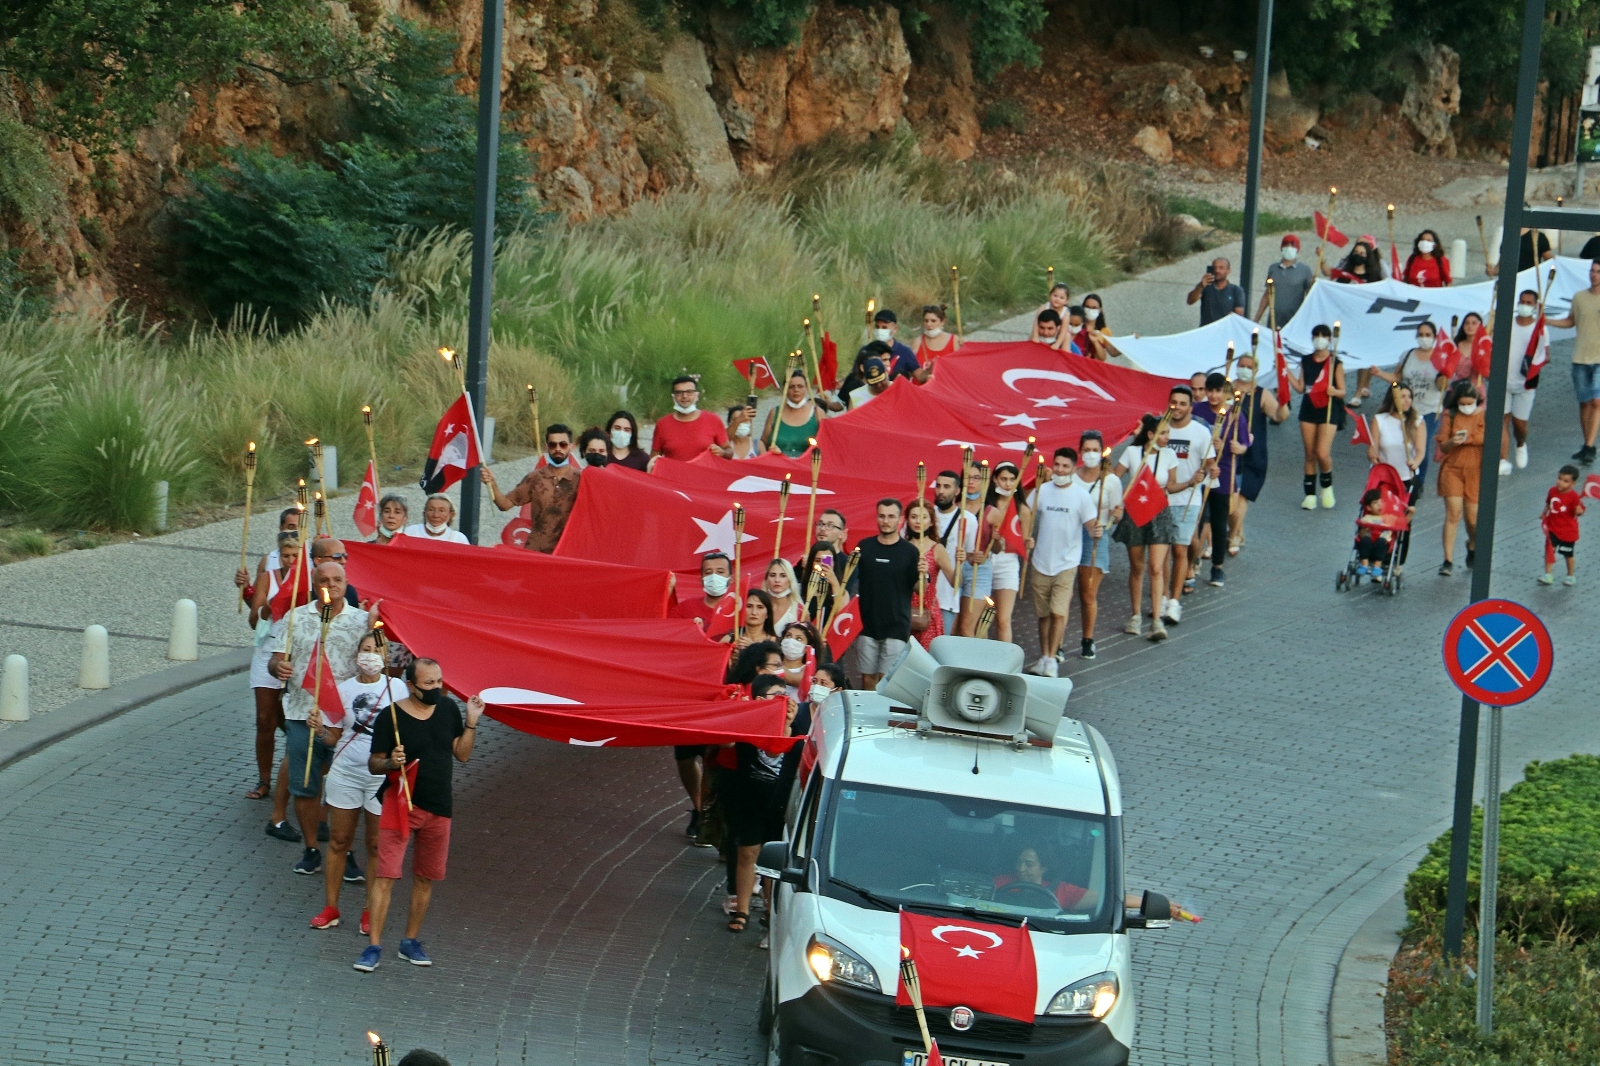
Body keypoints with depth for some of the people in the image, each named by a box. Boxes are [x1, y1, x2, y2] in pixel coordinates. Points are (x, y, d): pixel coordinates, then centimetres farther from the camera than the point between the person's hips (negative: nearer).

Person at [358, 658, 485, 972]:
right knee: (385, 875, -11)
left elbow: (462, 754, 9)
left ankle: (411, 941, 24)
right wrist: (390, 763, -26)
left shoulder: (448, 708, 3)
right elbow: (373, 763, -5)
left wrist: (471, 722, -4)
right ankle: (374, 946, -9)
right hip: (401, 803, -5)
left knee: (425, 878, 12)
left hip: (439, 807, 5)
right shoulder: (391, 717, -11)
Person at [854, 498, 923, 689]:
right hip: (867, 623, 3)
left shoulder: (909, 551, -1)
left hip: (896, 626, -3)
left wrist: (922, 575, -18)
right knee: (868, 677, 6)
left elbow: (918, 589, 2)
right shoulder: (864, 547, 5)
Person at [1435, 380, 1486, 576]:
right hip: (1453, 469, 0)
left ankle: (1472, 545, 38)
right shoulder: (1450, 416, 0)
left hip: (1476, 471, 0)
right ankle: (1448, 561, -9)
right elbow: (1442, 446, -1)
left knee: (1473, 518, 3)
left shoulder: (1485, 417, 0)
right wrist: (1452, 442, -22)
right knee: (1453, 514, -12)